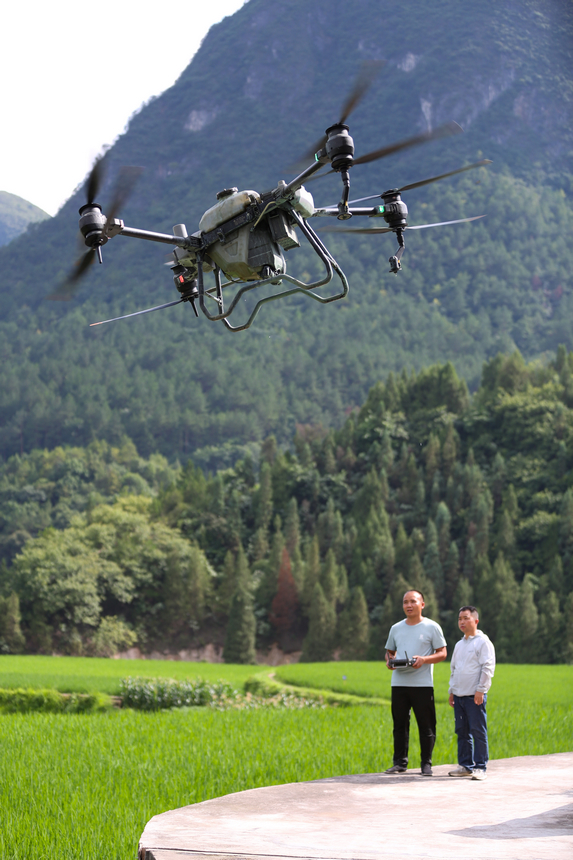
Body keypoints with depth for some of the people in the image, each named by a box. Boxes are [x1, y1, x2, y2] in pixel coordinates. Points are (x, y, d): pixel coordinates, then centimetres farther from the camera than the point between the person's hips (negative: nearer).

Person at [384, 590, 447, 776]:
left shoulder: (432, 627, 1)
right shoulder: (396, 628, 14)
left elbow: (442, 654, -1)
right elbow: (389, 651, 23)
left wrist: (424, 659, -17)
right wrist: (389, 660, 0)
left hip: (423, 684, -4)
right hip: (399, 682, 4)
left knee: (426, 726, -1)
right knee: (399, 724, 6)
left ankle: (426, 764, 7)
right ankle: (400, 762, 13)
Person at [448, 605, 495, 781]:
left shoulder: (483, 642, -4)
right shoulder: (459, 645, 19)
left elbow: (488, 668, -10)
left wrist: (480, 690, -15)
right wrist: (452, 691, 20)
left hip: (474, 696, -7)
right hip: (459, 694, 7)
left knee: (478, 731, -6)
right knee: (462, 732, 9)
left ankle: (480, 767, -3)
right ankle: (465, 765, 15)